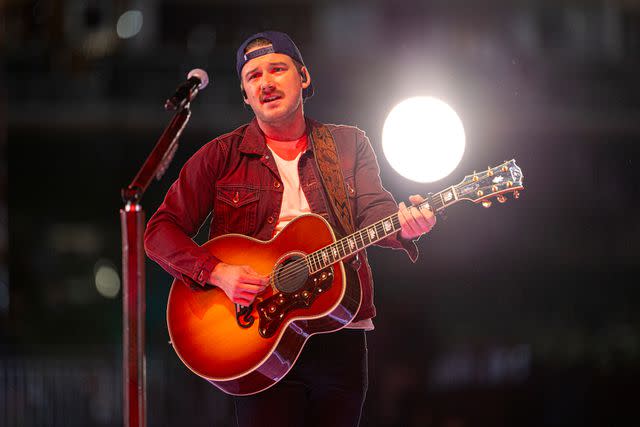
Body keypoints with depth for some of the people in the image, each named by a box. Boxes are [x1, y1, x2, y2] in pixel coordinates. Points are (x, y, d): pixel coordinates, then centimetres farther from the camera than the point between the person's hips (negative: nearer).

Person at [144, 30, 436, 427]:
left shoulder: (349, 144, 12)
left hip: (339, 337, 2)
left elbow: (372, 210, -2)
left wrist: (402, 225, -26)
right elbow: (161, 231, 2)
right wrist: (218, 272, -14)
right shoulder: (221, 156, 6)